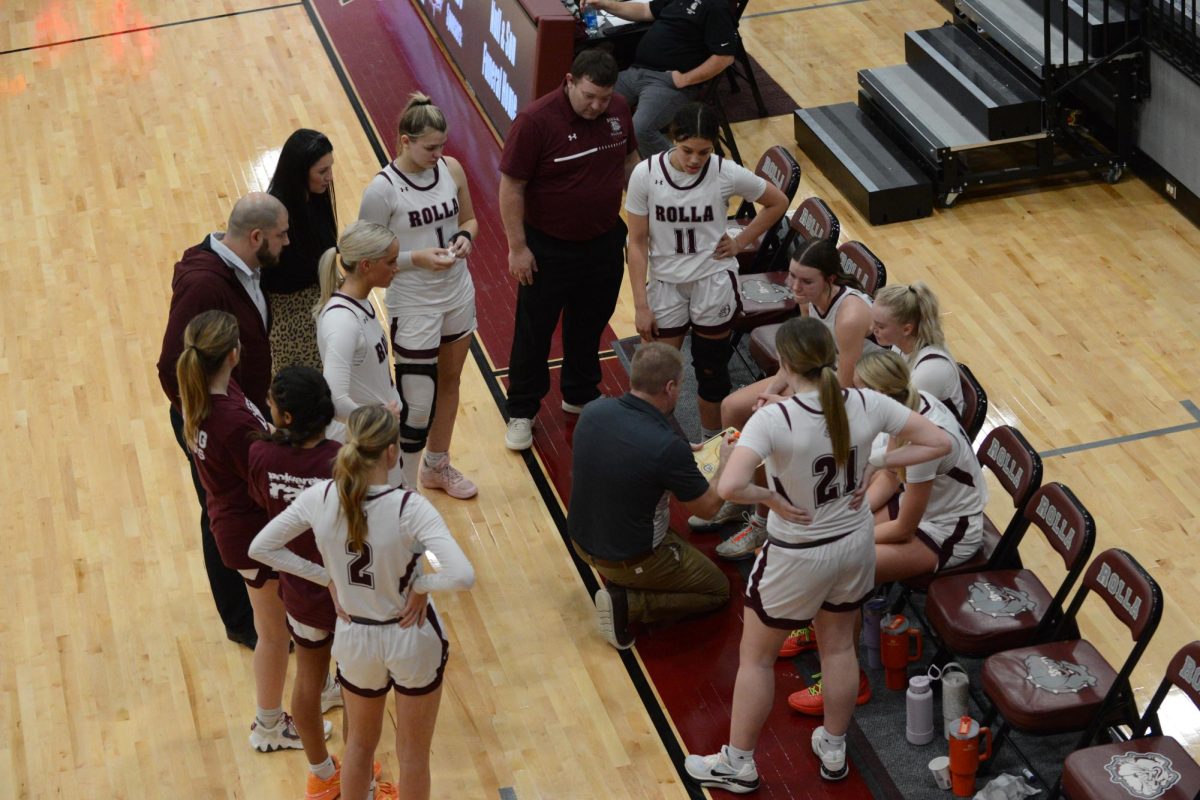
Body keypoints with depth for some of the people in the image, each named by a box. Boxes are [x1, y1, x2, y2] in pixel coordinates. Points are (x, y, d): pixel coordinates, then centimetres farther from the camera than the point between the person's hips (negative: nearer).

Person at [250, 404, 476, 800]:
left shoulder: (320, 498, -17)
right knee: (413, 753, 20)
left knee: (360, 743, 28)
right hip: (412, 638, -3)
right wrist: (420, 583, -18)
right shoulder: (409, 508, -29)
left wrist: (327, 577, -3)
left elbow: (261, 547, -4)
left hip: (356, 639, 3)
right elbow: (462, 575, -37)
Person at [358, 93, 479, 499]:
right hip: (413, 308, -6)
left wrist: (465, 237, -10)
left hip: (459, 297, 6)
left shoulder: (451, 169, -4)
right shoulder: (382, 189, -20)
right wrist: (417, 258, -25)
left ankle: (437, 466, 42)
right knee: (415, 406, -4)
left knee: (449, 380, 22)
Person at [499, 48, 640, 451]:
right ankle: (521, 411, 25)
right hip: (549, 248, -5)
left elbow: (629, 160, 11)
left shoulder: (618, 110, -6)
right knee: (534, 331, 9)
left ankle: (580, 395, 42)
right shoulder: (537, 120, -24)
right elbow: (511, 187, -18)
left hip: (604, 243, 5)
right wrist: (517, 247, -16)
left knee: (590, 325, 21)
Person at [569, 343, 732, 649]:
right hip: (632, 560, -7)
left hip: (582, 539, 7)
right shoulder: (667, 446, -30)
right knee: (718, 589, 16)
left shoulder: (592, 412, -13)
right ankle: (626, 603, -3)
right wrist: (726, 462, 5)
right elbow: (708, 504, -13)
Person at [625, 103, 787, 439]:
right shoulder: (646, 174, -15)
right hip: (665, 285, 0)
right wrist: (641, 306, -9)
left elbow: (778, 202, 3)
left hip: (714, 282, 0)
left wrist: (740, 241, -4)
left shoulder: (727, 174, -15)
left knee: (711, 369, 13)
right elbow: (637, 242, -8)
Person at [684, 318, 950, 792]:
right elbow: (938, 443, -6)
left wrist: (771, 497, -21)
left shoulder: (774, 419, -29)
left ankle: (737, 765, 32)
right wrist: (876, 465, -5)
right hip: (855, 544, 5)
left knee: (756, 658, 17)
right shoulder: (867, 405, -15)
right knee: (839, 646, 26)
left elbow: (729, 487, -40)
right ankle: (834, 751, 43)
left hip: (797, 557, -5)